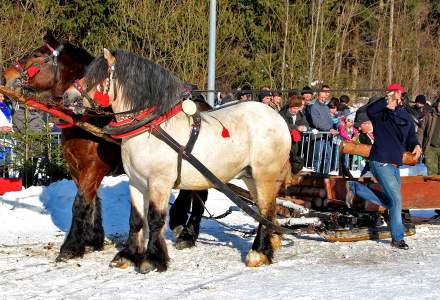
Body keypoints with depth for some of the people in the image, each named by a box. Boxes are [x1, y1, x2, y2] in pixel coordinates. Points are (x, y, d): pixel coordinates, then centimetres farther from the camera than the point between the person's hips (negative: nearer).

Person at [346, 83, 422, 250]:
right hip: (381, 163, -7)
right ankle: (397, 238, 2)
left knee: (389, 201, 17)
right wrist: (386, 101, -42)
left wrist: (416, 146, -9)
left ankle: (354, 188, 28)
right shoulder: (381, 113, -7)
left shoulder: (406, 117, 10)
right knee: (396, 200, -10)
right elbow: (370, 110, -29)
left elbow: (411, 138, 14)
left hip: (395, 165, 7)